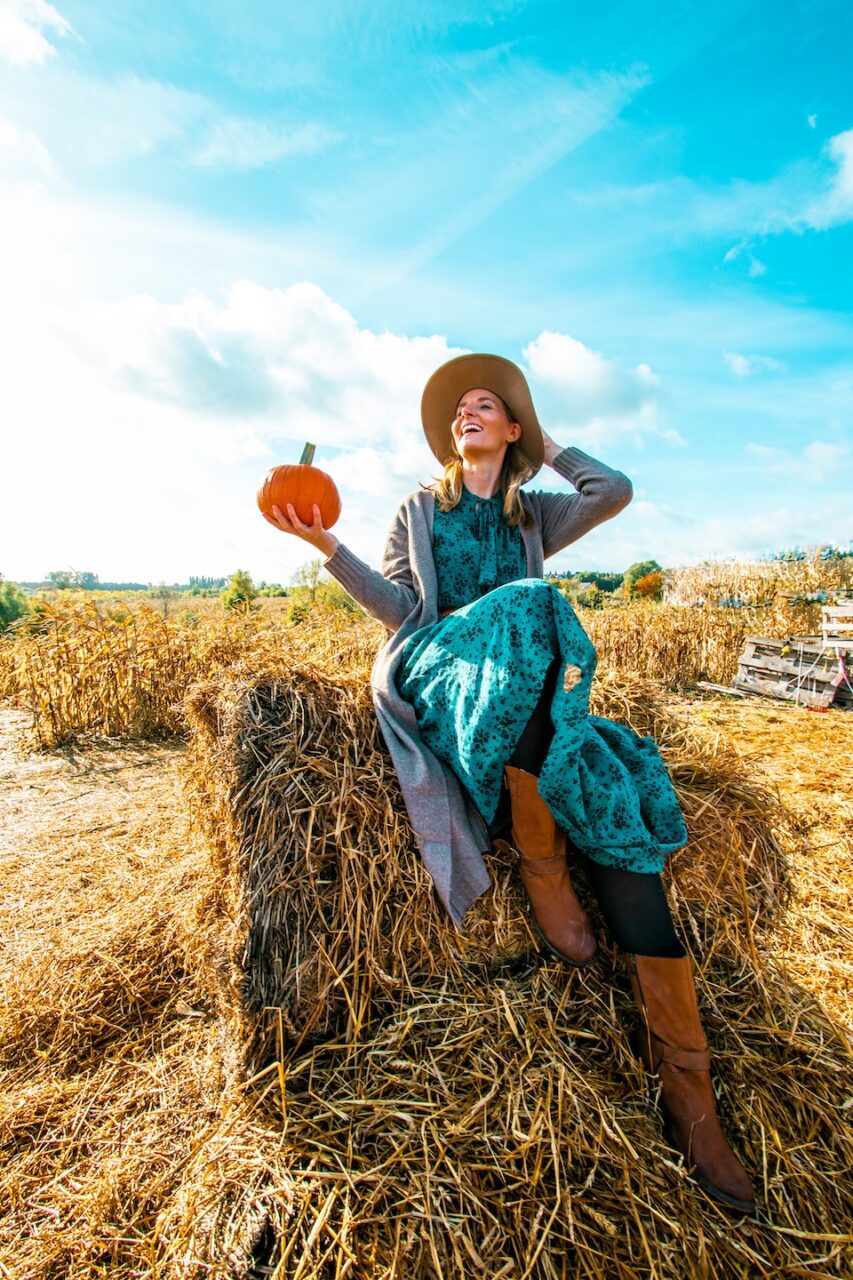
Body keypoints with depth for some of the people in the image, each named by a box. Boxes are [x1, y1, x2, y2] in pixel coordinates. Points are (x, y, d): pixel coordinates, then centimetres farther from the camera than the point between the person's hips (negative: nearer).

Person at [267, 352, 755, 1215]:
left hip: (526, 693, 3)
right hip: (438, 669, -2)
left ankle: (685, 1086, -12)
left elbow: (616, 491, 5)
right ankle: (541, 870, -22)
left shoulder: (533, 516, 23)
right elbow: (397, 607, 4)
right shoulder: (420, 510, 18)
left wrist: (543, 444, 19)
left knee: (617, 809, -20)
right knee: (529, 605, -33)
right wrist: (329, 548, -9)